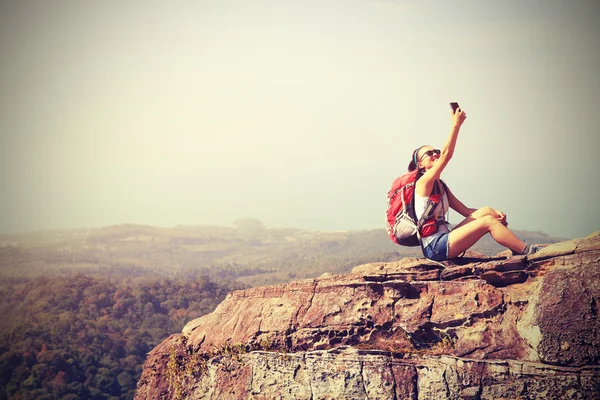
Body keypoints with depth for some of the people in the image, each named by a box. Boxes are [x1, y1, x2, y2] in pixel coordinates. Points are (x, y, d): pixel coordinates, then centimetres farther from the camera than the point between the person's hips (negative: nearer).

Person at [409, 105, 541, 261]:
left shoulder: (441, 187, 20)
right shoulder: (424, 182, -7)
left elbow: (465, 210, 15)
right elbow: (446, 155, -20)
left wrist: (493, 213, 1)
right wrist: (456, 125, -19)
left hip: (443, 239, 9)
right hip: (434, 247, -9)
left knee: (486, 211, -2)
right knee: (488, 221, -17)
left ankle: (518, 250, -11)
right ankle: (528, 251, -12)